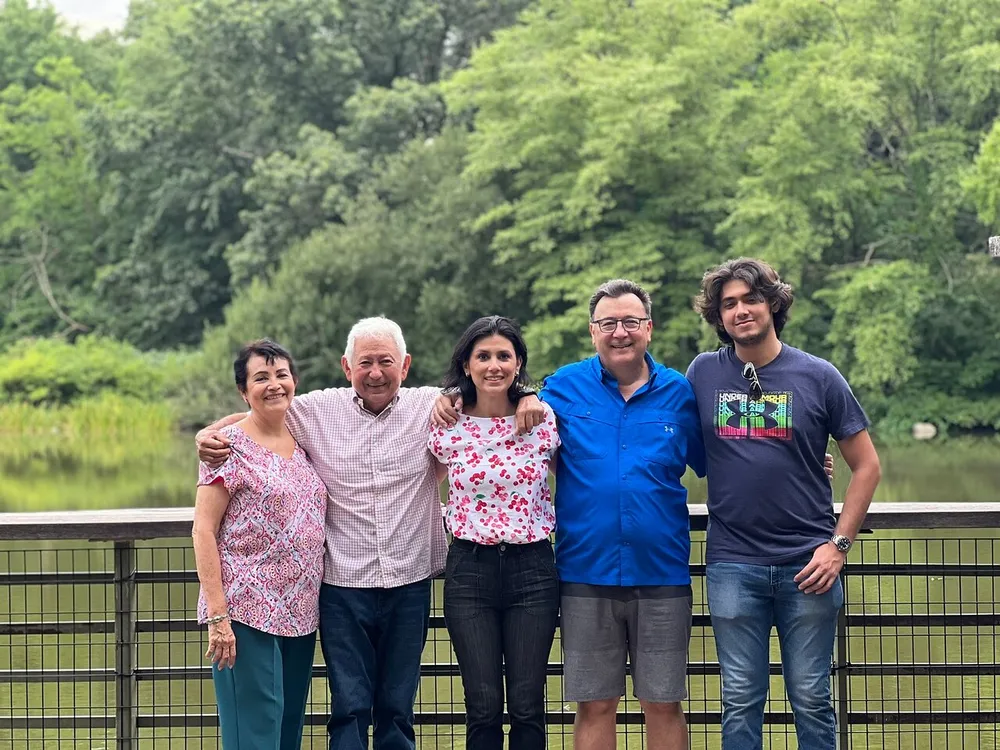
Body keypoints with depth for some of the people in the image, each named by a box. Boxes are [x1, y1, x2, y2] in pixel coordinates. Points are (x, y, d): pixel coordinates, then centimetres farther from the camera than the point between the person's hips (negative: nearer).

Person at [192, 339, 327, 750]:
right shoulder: (230, 446, -7)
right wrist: (217, 615, -17)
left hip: (300, 614, 7)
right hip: (247, 614, -7)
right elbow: (203, 531, -10)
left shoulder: (303, 442, 12)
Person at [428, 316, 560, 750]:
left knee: (527, 707, 1)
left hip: (532, 569, 0)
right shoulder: (445, 426, 0)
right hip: (469, 571, 0)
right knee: (483, 709, 0)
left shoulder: (544, 421, 0)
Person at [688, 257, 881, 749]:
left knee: (811, 700, 4)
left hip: (807, 564, -1)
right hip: (732, 565, 1)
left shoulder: (818, 376, 0)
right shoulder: (703, 374, 4)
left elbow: (866, 464, 3)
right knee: (740, 701, 6)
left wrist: (839, 543, -4)